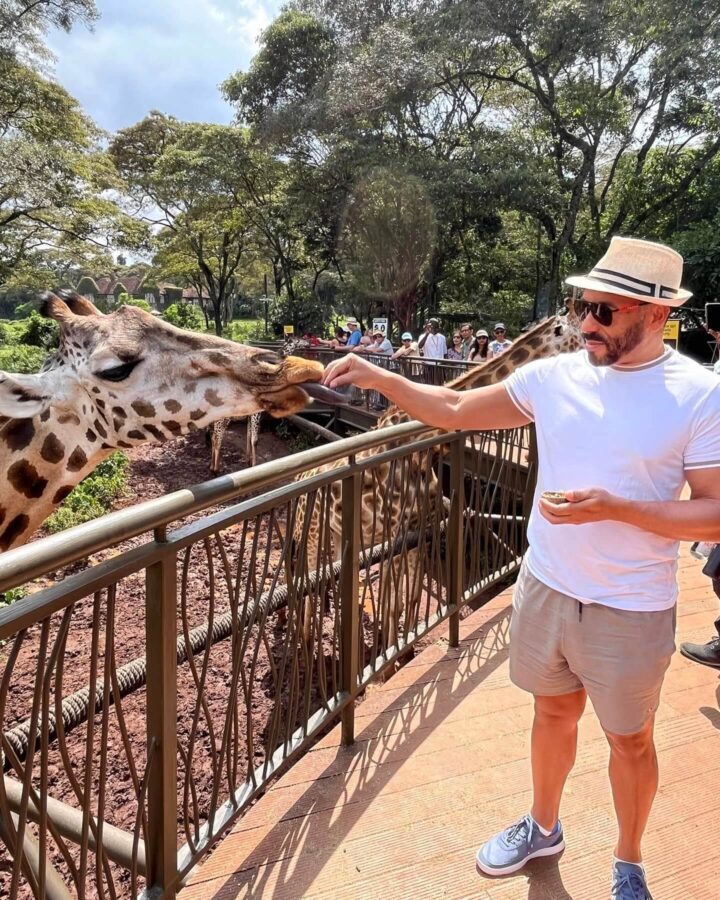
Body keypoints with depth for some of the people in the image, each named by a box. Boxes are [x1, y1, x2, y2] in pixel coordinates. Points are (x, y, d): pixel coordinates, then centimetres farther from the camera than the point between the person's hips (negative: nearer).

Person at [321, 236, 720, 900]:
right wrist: (375, 377, -6)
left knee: (630, 741, 17)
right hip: (545, 588, 4)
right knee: (554, 713, 23)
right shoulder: (555, 375, -3)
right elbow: (455, 410, 3)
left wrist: (613, 508, -26)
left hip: (630, 610, -3)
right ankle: (543, 828, 50)